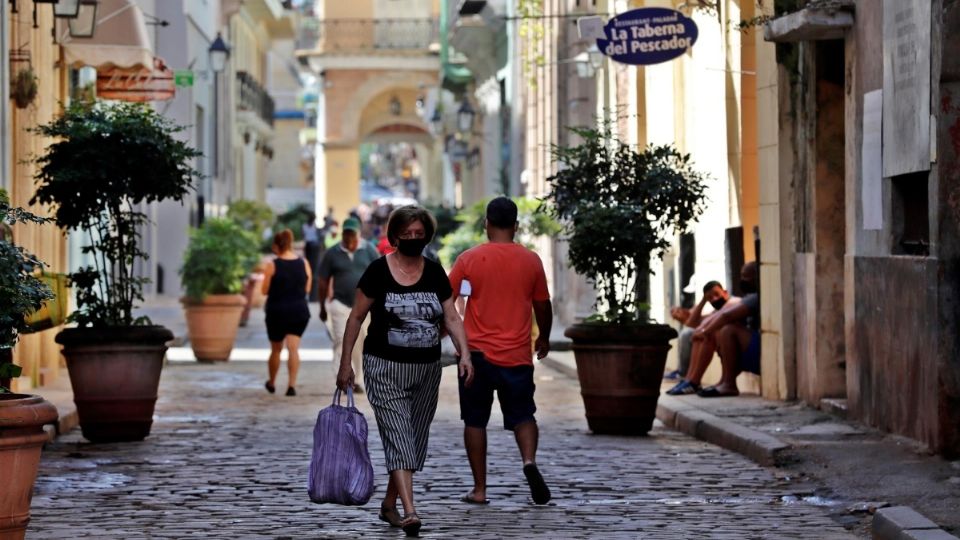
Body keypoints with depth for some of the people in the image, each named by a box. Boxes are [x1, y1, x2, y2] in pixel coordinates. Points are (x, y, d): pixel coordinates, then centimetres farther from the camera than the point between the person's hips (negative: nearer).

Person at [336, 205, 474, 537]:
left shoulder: (435, 273, 4)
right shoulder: (378, 271, -6)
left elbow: (451, 317, 3)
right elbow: (356, 317, -1)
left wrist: (464, 354, -12)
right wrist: (345, 363, -3)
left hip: (427, 370, 5)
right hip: (385, 368, -5)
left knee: (415, 439, 11)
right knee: (398, 436, -15)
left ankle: (389, 504, 27)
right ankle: (410, 511, -24)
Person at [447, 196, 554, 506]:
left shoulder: (469, 259, -3)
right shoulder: (531, 261, 1)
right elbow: (543, 306, 11)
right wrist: (544, 338, 28)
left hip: (477, 353, -1)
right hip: (517, 355, 1)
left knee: (475, 421, 9)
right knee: (523, 416, 10)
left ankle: (479, 489, 7)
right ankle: (529, 460, -18)